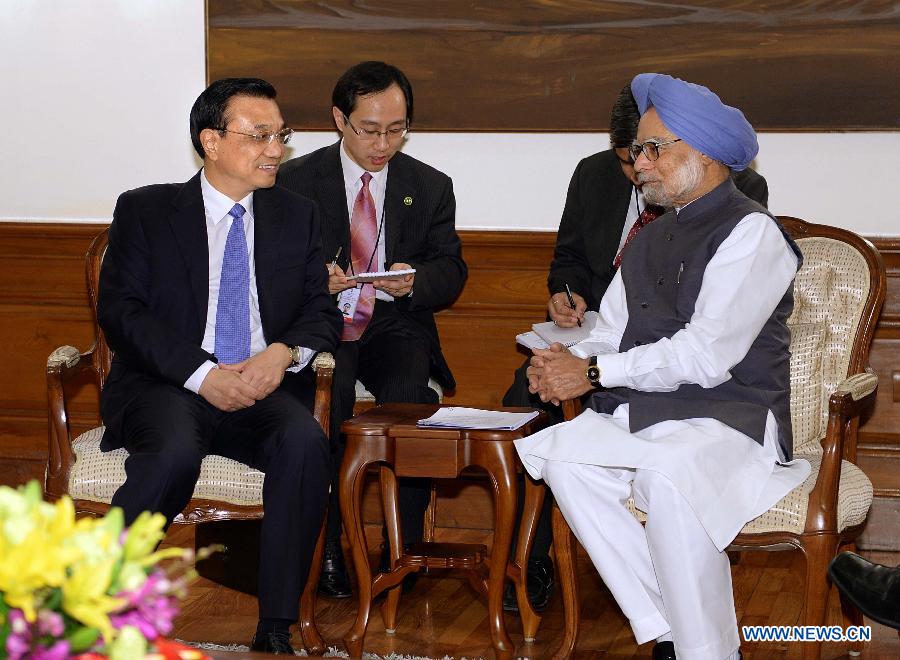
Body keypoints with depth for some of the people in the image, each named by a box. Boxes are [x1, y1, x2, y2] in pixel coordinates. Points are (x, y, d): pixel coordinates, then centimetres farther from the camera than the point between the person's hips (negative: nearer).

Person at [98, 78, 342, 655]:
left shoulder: (297, 216, 17)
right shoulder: (145, 211, 7)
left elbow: (323, 311, 11)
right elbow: (121, 311, -3)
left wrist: (284, 352, -13)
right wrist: (203, 374, -16)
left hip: (265, 389, 3)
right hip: (165, 387, -2)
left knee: (306, 443, -31)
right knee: (175, 453, -36)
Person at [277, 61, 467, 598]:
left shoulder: (431, 187, 13)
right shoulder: (296, 180, 7)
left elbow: (451, 273, 6)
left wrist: (414, 281, -17)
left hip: (395, 327, 1)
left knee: (409, 394, -31)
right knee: (329, 392, -34)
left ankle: (403, 551, -20)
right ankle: (326, 548, -22)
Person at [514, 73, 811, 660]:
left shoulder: (750, 232, -7)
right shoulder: (651, 239, 19)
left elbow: (706, 355, -17)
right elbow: (611, 330, 18)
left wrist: (595, 373, -14)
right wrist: (568, 363, -6)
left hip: (729, 419, -7)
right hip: (643, 414, 7)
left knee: (669, 473, -37)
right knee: (563, 453, -20)